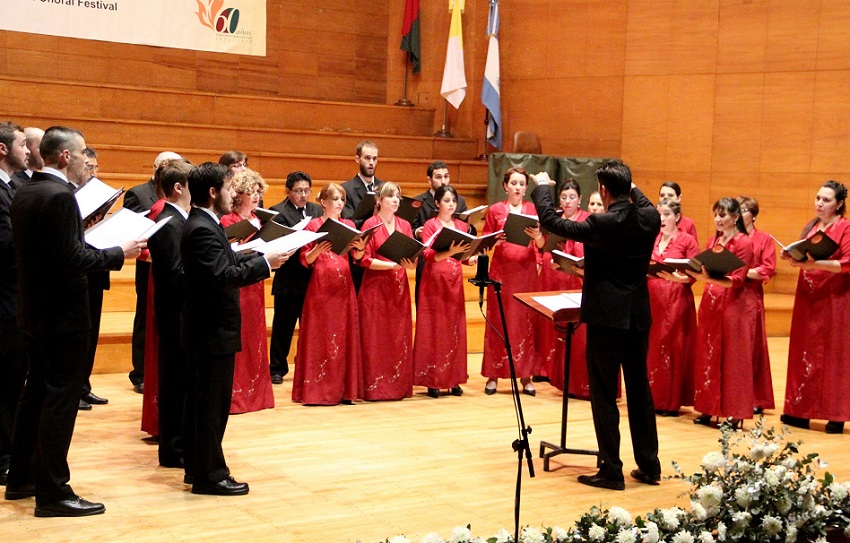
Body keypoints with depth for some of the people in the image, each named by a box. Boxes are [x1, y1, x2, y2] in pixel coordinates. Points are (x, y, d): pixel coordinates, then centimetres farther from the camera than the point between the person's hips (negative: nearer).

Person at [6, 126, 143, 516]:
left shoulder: (24, 193, 8)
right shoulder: (60, 196, -20)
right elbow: (73, 260, -24)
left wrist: (79, 235, 15)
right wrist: (120, 253, -14)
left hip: (33, 310, 10)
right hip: (63, 315, -10)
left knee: (36, 392, 19)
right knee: (60, 399, -3)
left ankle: (21, 478, 28)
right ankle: (52, 493, 2)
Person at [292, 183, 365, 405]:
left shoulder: (349, 225, 12)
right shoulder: (313, 225, 1)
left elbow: (357, 257, 3)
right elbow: (305, 260, -2)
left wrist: (360, 247, -17)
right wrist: (317, 250, -21)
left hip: (344, 286, 4)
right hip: (320, 286, -4)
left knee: (344, 336, 3)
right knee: (319, 336, -3)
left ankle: (343, 389, 7)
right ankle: (316, 390, 1)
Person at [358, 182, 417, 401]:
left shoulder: (405, 225, 10)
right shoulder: (371, 224, -3)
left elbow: (413, 259, 9)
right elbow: (365, 260, -9)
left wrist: (410, 263, -14)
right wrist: (393, 264, -19)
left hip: (399, 288, 4)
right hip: (375, 288, -4)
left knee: (399, 338, 5)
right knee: (375, 339, -3)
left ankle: (398, 386, 12)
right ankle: (374, 388, 2)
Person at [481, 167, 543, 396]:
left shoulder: (533, 209, 7)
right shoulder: (495, 210, 4)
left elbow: (541, 245, 2)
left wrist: (537, 235, -19)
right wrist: (498, 240, -16)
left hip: (526, 271, 1)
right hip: (501, 270, -1)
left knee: (526, 321, 0)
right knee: (498, 321, 0)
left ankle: (526, 376, 4)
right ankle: (494, 375, 5)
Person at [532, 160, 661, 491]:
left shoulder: (601, 224, -18)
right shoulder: (650, 218, -2)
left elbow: (551, 222, -10)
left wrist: (542, 187, 5)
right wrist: (632, 188, 36)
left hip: (606, 317, -6)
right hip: (639, 315, 6)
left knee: (604, 394, 2)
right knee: (640, 389, 15)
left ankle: (611, 470, 5)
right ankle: (649, 465, 22)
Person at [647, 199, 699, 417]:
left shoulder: (687, 240, -1)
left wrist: (678, 278, -22)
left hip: (677, 299, -4)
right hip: (652, 298, 4)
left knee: (674, 348, -2)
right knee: (651, 347, 5)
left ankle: (672, 401, 4)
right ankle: (653, 398, 13)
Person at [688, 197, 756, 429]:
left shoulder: (744, 243, -7)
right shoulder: (713, 241, 13)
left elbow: (736, 281, -16)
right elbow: (704, 271, 13)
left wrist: (708, 277, -29)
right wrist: (692, 272, -8)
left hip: (734, 305, -6)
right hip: (710, 303, 6)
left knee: (733, 359, -3)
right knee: (708, 357, 7)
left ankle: (735, 414, 1)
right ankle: (709, 409, 14)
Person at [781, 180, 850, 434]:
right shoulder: (812, 227, 14)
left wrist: (815, 263, -25)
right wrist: (794, 258, -2)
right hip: (807, 297, 7)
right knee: (804, 352, 7)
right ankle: (801, 411, 14)